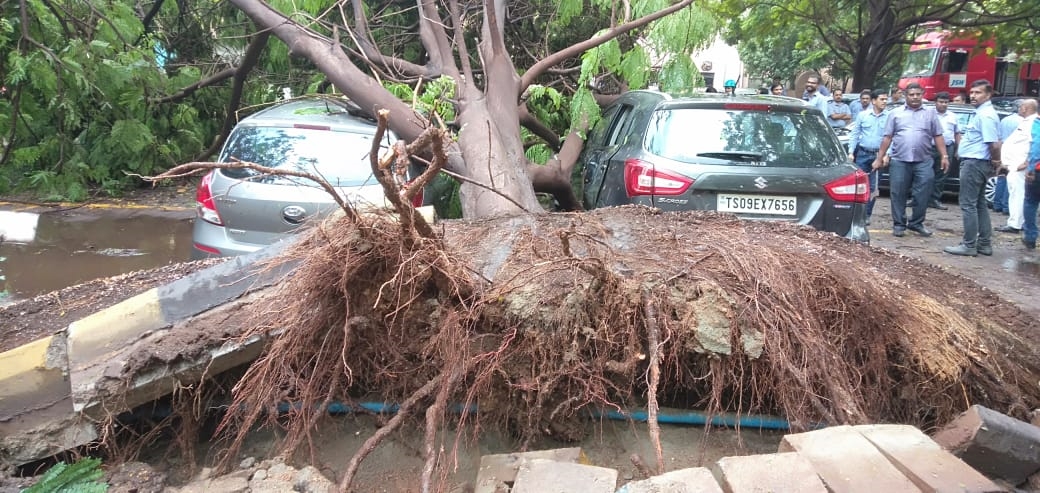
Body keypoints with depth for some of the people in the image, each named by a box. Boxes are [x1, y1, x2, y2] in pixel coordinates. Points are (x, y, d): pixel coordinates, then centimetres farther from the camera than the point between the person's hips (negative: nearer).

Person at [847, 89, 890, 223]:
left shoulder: (888, 117, 1)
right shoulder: (862, 115, 4)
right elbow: (854, 134, 5)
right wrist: (851, 152, -1)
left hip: (878, 155, 0)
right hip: (862, 154, 0)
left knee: (872, 186, 3)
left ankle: (867, 215, 10)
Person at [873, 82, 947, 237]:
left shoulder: (930, 113, 12)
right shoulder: (895, 113, 9)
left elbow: (938, 137, 10)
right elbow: (887, 138, 7)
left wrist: (944, 156, 0)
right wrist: (879, 158, 3)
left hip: (923, 162, 1)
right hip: (899, 161, -1)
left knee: (922, 195, -1)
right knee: (898, 195, 1)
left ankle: (916, 223, 13)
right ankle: (899, 225, 9)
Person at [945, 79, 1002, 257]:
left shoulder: (985, 115, -18)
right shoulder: (982, 113, 15)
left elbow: (994, 144, -24)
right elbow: (996, 142, 23)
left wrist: (996, 161, -9)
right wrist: (996, 162, 16)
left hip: (974, 163, -11)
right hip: (976, 163, 11)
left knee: (968, 204, -6)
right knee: (979, 204, 14)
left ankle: (969, 245, -3)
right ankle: (985, 244, 20)